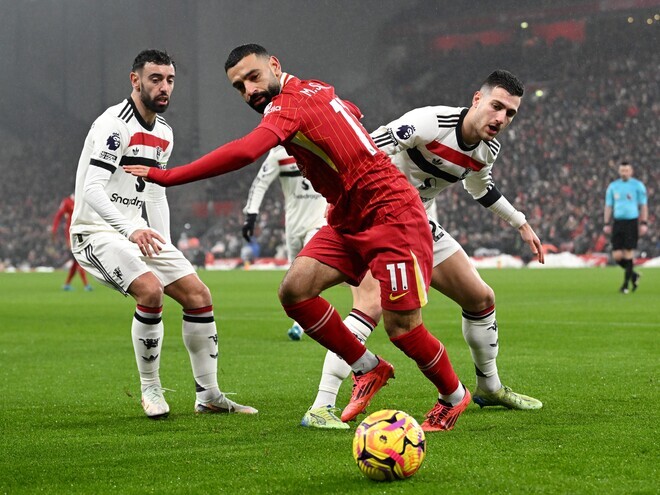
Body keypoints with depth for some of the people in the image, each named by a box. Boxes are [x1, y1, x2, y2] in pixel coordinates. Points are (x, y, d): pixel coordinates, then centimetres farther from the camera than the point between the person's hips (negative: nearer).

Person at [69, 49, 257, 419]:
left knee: (198, 294, 1)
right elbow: (92, 189, -28)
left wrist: (166, 248, 11)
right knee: (150, 290, -29)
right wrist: (131, 230, -41)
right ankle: (151, 390, -11)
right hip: (97, 231, -9)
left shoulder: (164, 133, 11)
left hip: (138, 232, 9)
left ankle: (208, 394, 11)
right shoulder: (114, 124, -17)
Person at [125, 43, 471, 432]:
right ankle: (369, 370, 7)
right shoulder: (316, 90, 10)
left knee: (402, 327, -9)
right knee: (295, 289, -9)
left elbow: (244, 152, -36)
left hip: (392, 214, -9)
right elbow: (353, 113, 32)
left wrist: (167, 176, -33)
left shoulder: (289, 104, -19)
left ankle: (454, 396, 18)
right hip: (349, 221, 9)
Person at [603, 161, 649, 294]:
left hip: (632, 222, -3)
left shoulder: (638, 185, 1)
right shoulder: (613, 186, 10)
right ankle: (634, 275, 21)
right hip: (617, 222, 3)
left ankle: (626, 284, 4)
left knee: (629, 253, -6)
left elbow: (643, 206, 1)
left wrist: (644, 224, -7)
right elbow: (608, 206, 14)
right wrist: (606, 224, 6)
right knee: (617, 256, -3)